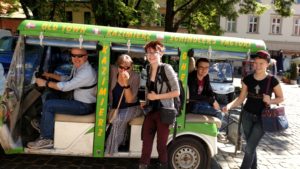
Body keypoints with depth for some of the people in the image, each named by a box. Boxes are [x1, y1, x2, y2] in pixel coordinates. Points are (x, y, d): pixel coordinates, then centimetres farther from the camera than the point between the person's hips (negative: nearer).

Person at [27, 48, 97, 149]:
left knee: (48, 105, -13)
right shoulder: (77, 66, 6)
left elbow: (66, 87, -26)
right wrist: (51, 75, 15)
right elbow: (68, 79, 22)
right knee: (50, 98, 12)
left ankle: (47, 139, -3)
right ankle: (44, 127, 18)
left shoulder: (87, 72, -24)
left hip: (85, 107, -10)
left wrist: (46, 83, -16)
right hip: (79, 101, 10)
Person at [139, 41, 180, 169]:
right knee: (146, 143, 9)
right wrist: (146, 102, 8)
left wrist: (157, 96, -16)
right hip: (150, 111, 6)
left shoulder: (166, 68, -12)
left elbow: (176, 92, -15)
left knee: (161, 145, 5)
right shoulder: (149, 70, 7)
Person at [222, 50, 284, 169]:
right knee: (251, 147, 14)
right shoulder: (247, 79, -3)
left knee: (249, 148, -6)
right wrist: (229, 105, -18)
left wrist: (270, 101, -21)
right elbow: (241, 98, -1)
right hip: (247, 115, 3)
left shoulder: (272, 81, -10)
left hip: (262, 118, -3)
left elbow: (281, 98, 1)